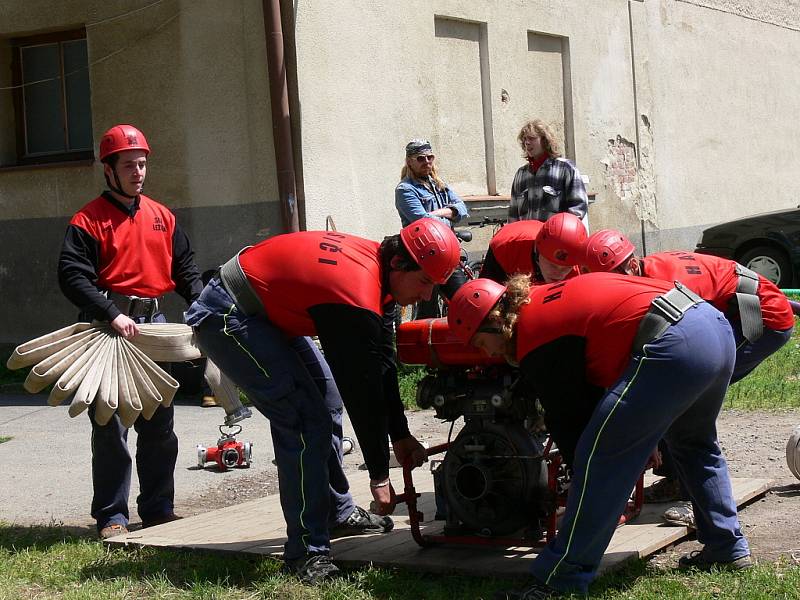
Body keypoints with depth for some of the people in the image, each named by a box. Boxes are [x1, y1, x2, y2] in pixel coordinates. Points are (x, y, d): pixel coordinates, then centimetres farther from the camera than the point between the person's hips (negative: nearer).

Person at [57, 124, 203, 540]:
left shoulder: (162, 217, 15)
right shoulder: (89, 221, -3)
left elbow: (185, 270, 18)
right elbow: (72, 277, -12)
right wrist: (112, 315, -23)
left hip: (152, 323, 6)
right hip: (108, 327, -5)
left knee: (159, 423, 10)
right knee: (111, 424, -4)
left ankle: (158, 507, 20)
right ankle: (111, 516, 3)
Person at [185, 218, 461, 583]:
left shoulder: (373, 261, -1)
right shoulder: (357, 297, -30)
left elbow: (382, 362, 7)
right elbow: (362, 390, -22)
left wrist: (400, 435, 10)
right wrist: (379, 475, -12)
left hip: (265, 307, 11)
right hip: (225, 318, -11)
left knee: (327, 397, 16)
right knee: (307, 419, -16)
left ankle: (337, 513, 29)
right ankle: (307, 552, -11)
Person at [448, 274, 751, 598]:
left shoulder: (534, 342, 0)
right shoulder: (549, 297, 26)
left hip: (673, 347, -10)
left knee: (598, 460, -3)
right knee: (693, 444, 32)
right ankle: (729, 548, 39)